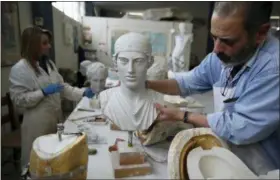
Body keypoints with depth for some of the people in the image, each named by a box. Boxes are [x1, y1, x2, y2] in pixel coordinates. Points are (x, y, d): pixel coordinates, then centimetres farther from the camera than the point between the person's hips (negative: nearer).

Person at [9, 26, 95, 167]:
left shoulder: (49, 63, 9)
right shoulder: (20, 69, -13)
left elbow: (62, 86, 9)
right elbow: (18, 99, -15)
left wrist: (82, 92, -3)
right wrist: (44, 92, -23)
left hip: (56, 117, 7)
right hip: (38, 122, -6)